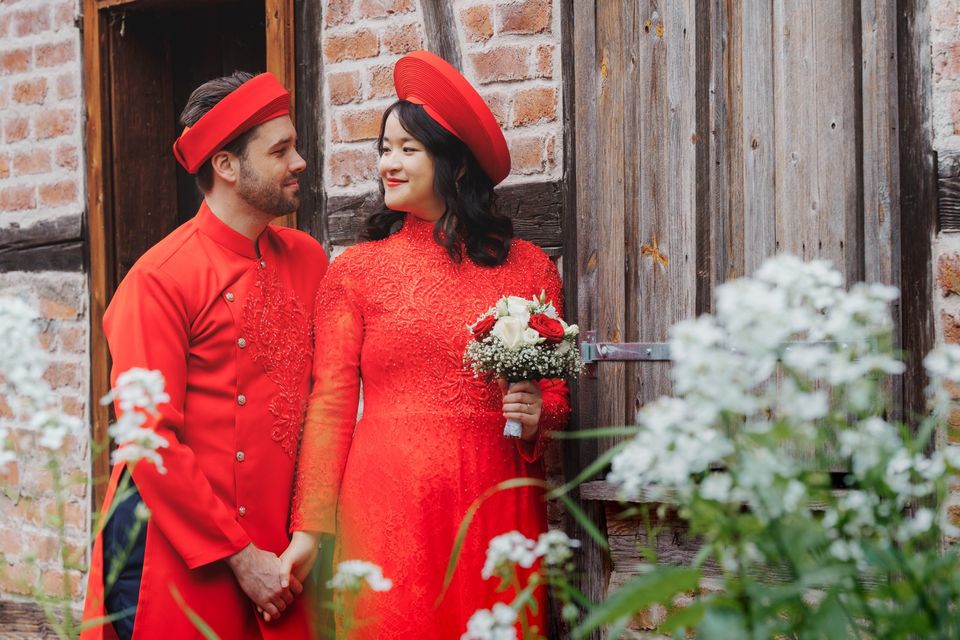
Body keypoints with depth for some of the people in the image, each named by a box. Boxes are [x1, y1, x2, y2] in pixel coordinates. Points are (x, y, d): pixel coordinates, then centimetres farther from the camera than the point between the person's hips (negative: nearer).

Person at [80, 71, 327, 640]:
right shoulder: (159, 280, -11)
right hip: (177, 554, -5)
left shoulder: (308, 261, 5)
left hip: (281, 554, 5)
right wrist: (239, 556, -12)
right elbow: (150, 442, -13)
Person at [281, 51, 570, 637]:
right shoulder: (357, 270, 4)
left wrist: (536, 415, -9)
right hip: (389, 503, -1)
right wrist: (309, 527, -6)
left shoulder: (529, 268, 6)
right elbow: (331, 405, 0)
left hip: (498, 504, 1)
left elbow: (556, 391, 14)